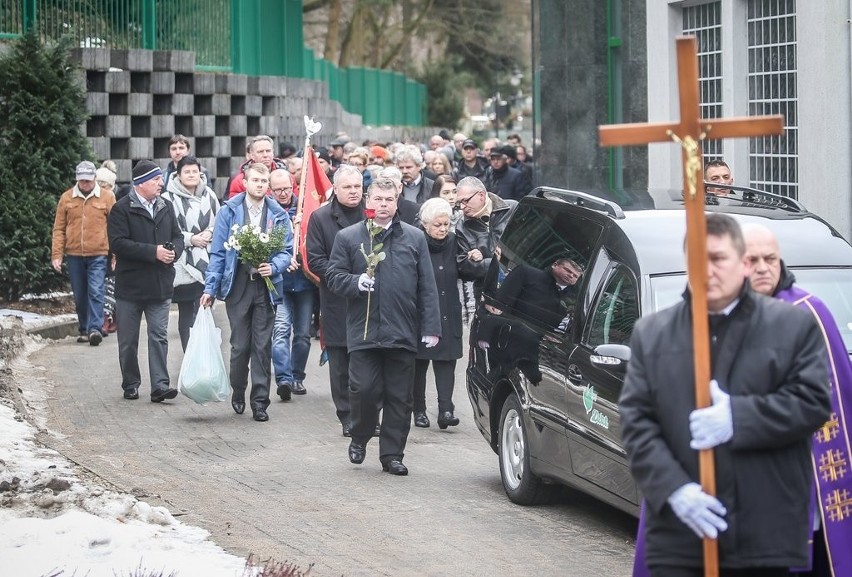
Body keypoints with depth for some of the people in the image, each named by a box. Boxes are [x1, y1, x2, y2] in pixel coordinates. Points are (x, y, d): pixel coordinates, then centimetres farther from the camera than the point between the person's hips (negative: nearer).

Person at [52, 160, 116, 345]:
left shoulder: (107, 197, 1)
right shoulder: (67, 198, 5)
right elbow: (59, 229, 7)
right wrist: (56, 255, 0)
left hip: (98, 254, -2)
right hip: (74, 255, 3)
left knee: (96, 292, -13)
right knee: (80, 296, 9)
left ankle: (95, 328, -16)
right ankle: (84, 330, 18)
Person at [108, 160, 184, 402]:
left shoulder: (166, 207, 11)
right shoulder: (122, 209, -8)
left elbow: (177, 237, 16)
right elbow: (118, 243, -17)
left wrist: (173, 251, -8)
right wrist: (154, 252, -20)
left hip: (160, 285, 4)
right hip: (130, 285, -4)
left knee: (159, 336, -4)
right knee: (128, 340, 7)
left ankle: (160, 385, -7)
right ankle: (130, 385, 18)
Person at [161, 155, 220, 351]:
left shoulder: (209, 196, 7)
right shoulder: (169, 199, -6)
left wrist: (210, 234, -3)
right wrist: (190, 239, -11)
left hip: (207, 263, 3)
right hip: (183, 264, -3)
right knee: (186, 315, 3)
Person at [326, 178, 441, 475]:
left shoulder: (414, 238, 9)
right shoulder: (348, 237, 6)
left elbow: (427, 287, 6)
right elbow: (334, 277, 6)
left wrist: (431, 327, 0)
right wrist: (356, 283, -15)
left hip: (402, 333, 1)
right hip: (363, 331, -1)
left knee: (399, 397, 4)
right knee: (364, 389, -8)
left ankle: (392, 454, 13)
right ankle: (360, 437, 19)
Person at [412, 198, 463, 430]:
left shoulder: (453, 243, 7)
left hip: (448, 314, 3)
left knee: (446, 360, -7)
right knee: (419, 363, 4)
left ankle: (445, 408, -14)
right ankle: (419, 410, 13)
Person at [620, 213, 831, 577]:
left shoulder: (793, 326, 6)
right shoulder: (651, 334, 11)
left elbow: (814, 402, -3)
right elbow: (635, 420, 3)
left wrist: (739, 417, -15)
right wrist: (674, 488, -12)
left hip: (765, 535, -1)